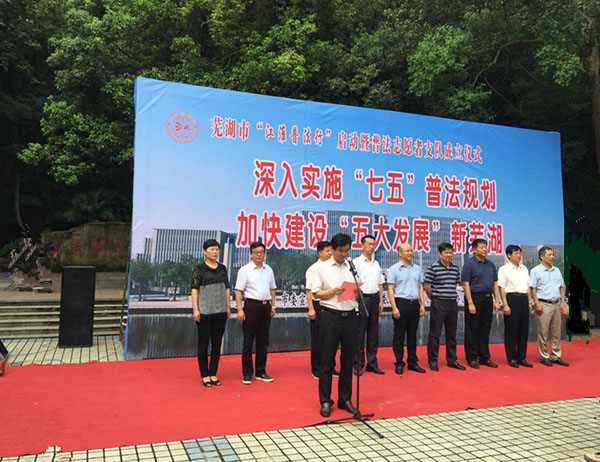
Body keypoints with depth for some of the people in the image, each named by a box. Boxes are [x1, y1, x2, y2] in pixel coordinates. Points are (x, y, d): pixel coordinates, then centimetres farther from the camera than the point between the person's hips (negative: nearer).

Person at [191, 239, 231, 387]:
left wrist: (228, 307, 9)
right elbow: (194, 290, -6)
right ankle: (204, 375, 14)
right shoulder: (199, 269, -4)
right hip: (204, 312, -4)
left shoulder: (222, 268, 9)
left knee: (217, 343, 9)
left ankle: (213, 373, 19)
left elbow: (227, 288, 12)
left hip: (220, 311, 4)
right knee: (203, 343, 4)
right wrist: (195, 309, -13)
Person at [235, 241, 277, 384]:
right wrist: (240, 309, -16)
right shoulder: (244, 270, -5)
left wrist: (273, 305, 12)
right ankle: (247, 373, 11)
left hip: (266, 306, 5)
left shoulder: (268, 269, 11)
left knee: (263, 341, 11)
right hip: (251, 305, -5)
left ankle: (261, 372, 21)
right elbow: (238, 291, -9)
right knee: (248, 341, 1)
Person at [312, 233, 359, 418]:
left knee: (348, 360, 10)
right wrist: (333, 291, -14)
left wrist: (355, 291, -10)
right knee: (327, 360, 4)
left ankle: (345, 399, 24)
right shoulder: (323, 267, 2)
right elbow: (316, 293, 0)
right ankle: (325, 401, 15)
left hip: (350, 316, 3)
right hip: (330, 316, -3)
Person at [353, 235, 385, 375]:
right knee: (360, 333, -3)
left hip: (374, 298, 6)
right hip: (362, 298, -6)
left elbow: (380, 284, 18)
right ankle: (358, 365, 6)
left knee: (373, 333, 9)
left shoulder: (376, 264, 15)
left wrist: (381, 301, 10)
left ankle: (372, 364, 17)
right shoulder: (356, 262, -4)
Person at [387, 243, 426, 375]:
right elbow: (390, 289, -6)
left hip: (415, 304, 5)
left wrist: (422, 304, 6)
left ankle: (412, 362, 18)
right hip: (401, 303, -5)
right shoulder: (394, 269, -3)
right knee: (399, 335, 0)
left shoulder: (417, 268, 13)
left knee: (412, 334, 10)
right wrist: (394, 307, -14)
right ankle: (399, 363, 8)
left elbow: (420, 287, 15)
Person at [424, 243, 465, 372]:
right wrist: (435, 300, 3)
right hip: (438, 304, -5)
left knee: (451, 334, 12)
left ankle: (452, 360, 23)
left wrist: (451, 297, 13)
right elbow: (427, 287, -6)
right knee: (435, 333, 0)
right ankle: (433, 361, 10)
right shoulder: (433, 268, -8)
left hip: (453, 303, 6)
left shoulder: (455, 268, 9)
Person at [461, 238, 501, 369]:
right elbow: (466, 284, -12)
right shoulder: (469, 264, -7)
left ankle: (484, 357, 20)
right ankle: (472, 358, 9)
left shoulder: (490, 264, 13)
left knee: (485, 329, 11)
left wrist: (497, 301, 6)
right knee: (472, 330, 1)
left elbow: (495, 283, 14)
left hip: (487, 299, 6)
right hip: (474, 298, -6)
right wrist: (470, 303, -17)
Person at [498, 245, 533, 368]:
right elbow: (502, 288, -8)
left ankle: (522, 357, 17)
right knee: (511, 329, -2)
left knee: (524, 329, 8)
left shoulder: (524, 268, 16)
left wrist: (529, 302, 13)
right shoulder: (504, 269, -3)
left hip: (524, 299, 6)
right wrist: (505, 305, -14)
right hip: (512, 298, -6)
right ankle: (512, 358, 8)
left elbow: (528, 286, 20)